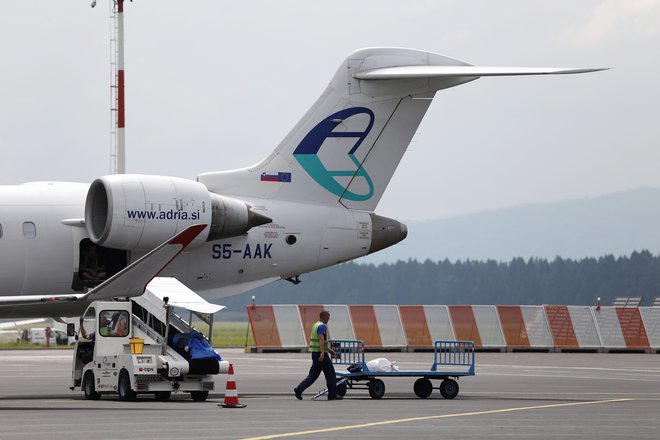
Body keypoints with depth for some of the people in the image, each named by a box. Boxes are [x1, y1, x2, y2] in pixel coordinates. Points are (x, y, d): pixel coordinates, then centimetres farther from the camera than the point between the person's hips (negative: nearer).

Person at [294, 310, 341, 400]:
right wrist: (322, 353, -34)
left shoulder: (315, 325, 17)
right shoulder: (322, 326, -13)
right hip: (321, 354, -9)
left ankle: (299, 389, -6)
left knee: (313, 374, 7)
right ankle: (332, 395, 5)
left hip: (314, 353, 9)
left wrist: (329, 349, 33)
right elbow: (321, 339, -26)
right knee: (330, 373, 1)